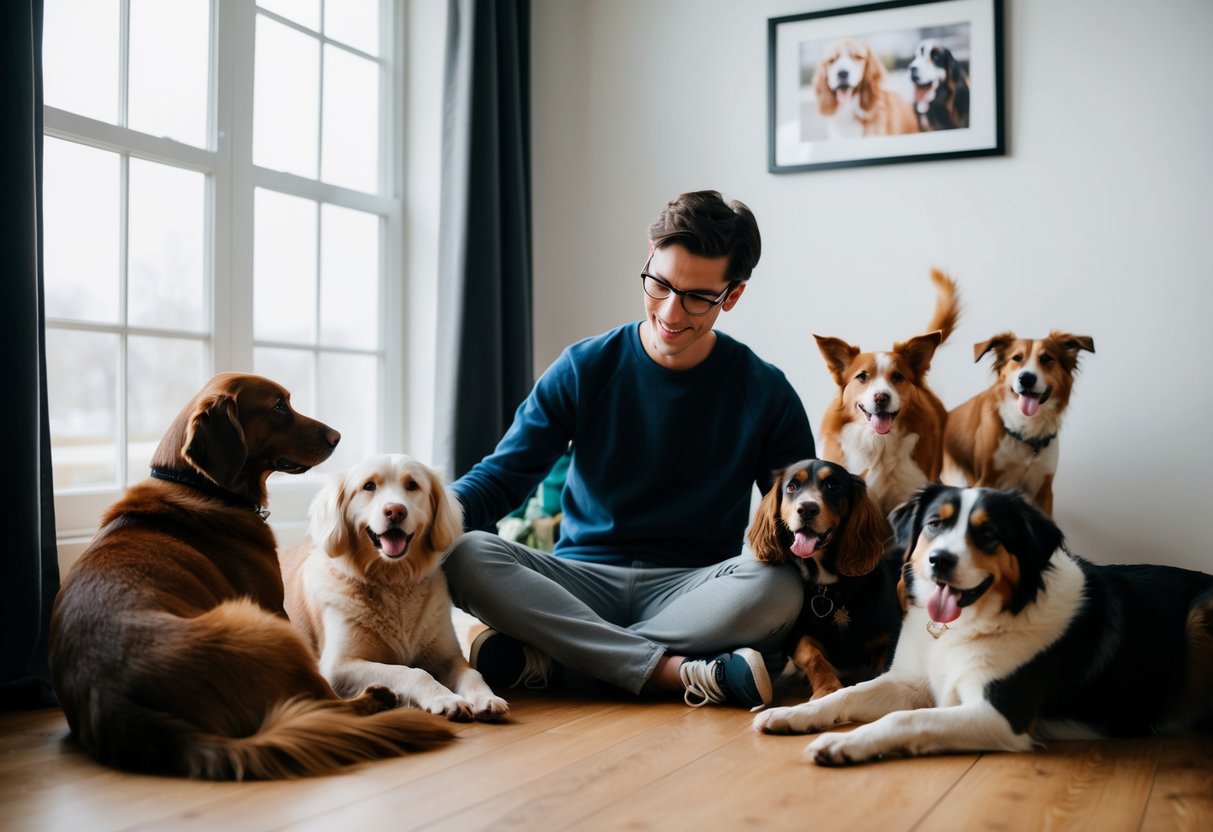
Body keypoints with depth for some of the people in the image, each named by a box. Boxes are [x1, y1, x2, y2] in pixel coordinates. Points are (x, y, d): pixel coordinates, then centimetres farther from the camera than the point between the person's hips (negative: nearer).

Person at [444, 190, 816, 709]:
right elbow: (501, 477, 1)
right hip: (582, 579, 1)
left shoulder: (764, 393, 2)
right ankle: (678, 672, -31)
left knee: (775, 587, -34)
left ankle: (545, 655, -28)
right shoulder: (584, 370, 2)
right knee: (464, 555, -27)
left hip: (693, 588, 0)